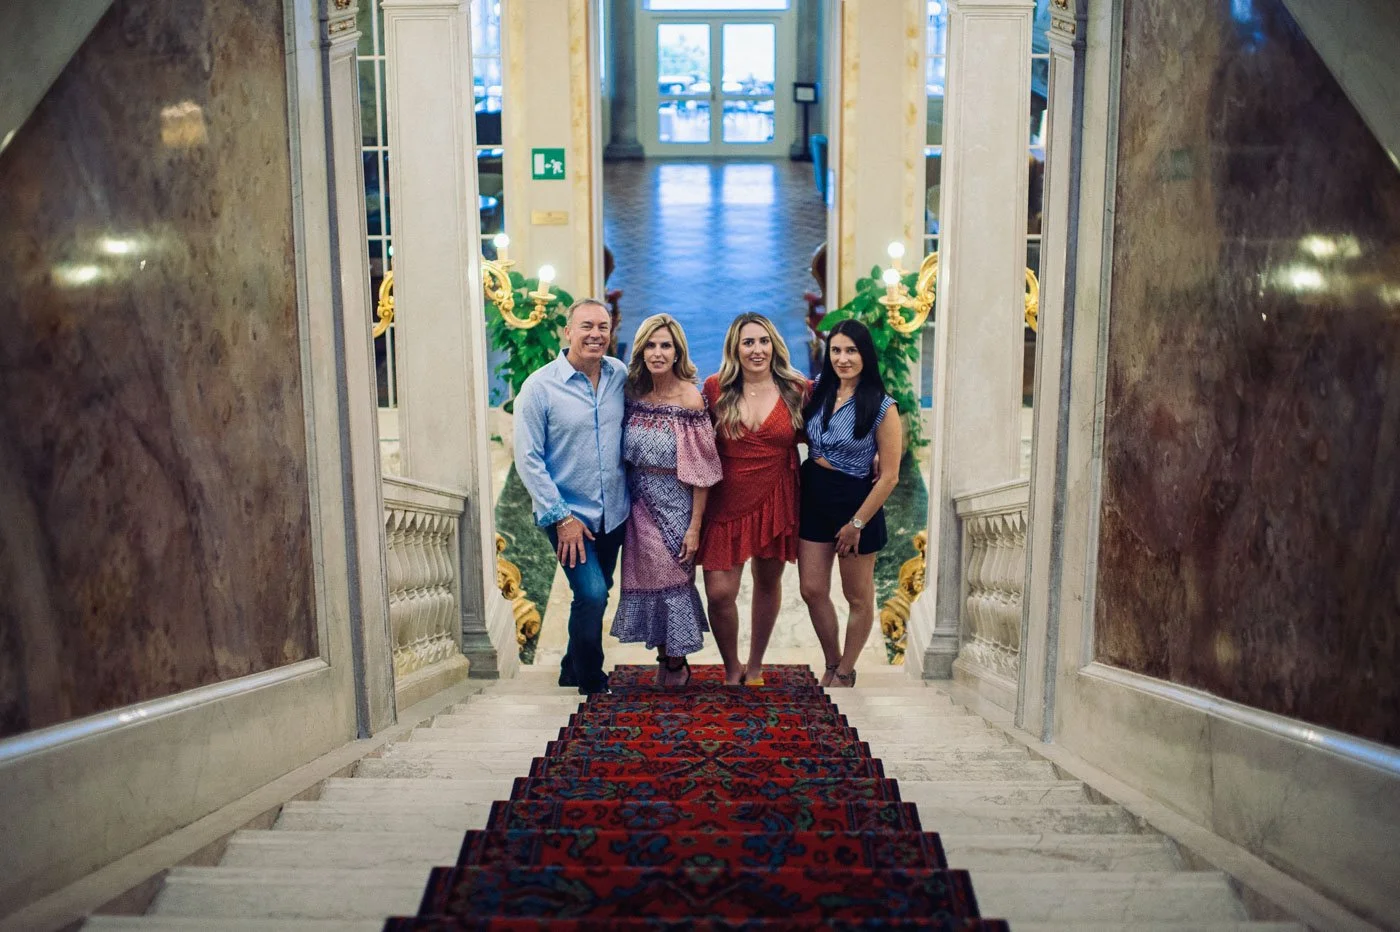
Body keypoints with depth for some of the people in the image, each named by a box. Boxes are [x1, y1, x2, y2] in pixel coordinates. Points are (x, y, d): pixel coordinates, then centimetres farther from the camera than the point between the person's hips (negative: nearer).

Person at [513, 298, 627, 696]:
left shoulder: (620, 376, -1)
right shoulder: (540, 386, -12)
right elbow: (528, 458, -11)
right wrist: (560, 516, -15)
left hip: (613, 512, 5)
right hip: (568, 513, -5)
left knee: (596, 594, 16)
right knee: (592, 594, -16)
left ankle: (572, 670, 39)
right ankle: (592, 682, 8)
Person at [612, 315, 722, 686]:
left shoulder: (689, 397, -15)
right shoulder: (634, 393, 0)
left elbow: (701, 471, -15)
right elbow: (625, 456, 10)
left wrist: (694, 527, -16)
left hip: (675, 507, -5)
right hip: (639, 506, 5)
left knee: (672, 581, 7)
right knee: (645, 581, 12)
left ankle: (676, 663, 27)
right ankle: (664, 656, 30)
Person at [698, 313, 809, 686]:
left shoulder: (796, 390, -2)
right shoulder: (716, 389, -3)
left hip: (775, 499, 1)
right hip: (726, 501, -1)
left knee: (768, 583, 15)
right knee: (719, 593, -6)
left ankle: (755, 667, 35)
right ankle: (731, 671, 19)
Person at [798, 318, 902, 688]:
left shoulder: (882, 407, -15)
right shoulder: (818, 392, -1)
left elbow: (889, 476, -13)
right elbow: (802, 435, 18)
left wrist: (856, 524, -12)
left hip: (856, 501, -5)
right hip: (813, 497, 5)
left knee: (858, 596, 11)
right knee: (812, 591, 8)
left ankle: (844, 672, 30)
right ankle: (832, 663, 30)